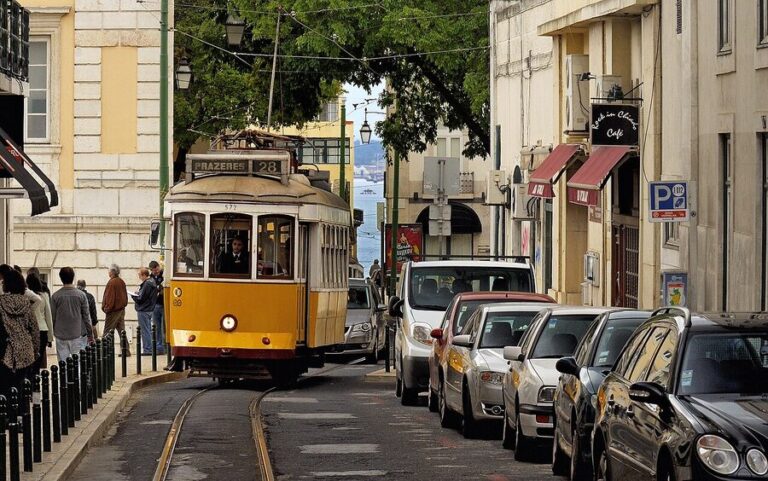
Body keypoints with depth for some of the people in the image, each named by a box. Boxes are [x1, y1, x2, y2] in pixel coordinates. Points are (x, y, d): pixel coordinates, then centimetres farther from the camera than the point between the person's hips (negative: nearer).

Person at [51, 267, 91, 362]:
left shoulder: (55, 296, -3)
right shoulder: (81, 295, -4)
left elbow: (52, 316, 3)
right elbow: (86, 316, 0)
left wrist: (53, 331, 17)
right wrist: (90, 332, 11)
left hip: (61, 336, 1)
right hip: (78, 335, -1)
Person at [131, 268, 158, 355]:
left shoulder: (147, 284, -19)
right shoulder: (152, 282, 11)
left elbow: (141, 299, -19)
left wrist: (133, 296, -1)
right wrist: (138, 294, 9)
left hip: (144, 311, -10)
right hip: (150, 309, 10)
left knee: (145, 330, -4)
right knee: (148, 330, 15)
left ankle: (147, 349, -1)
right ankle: (149, 349, 19)